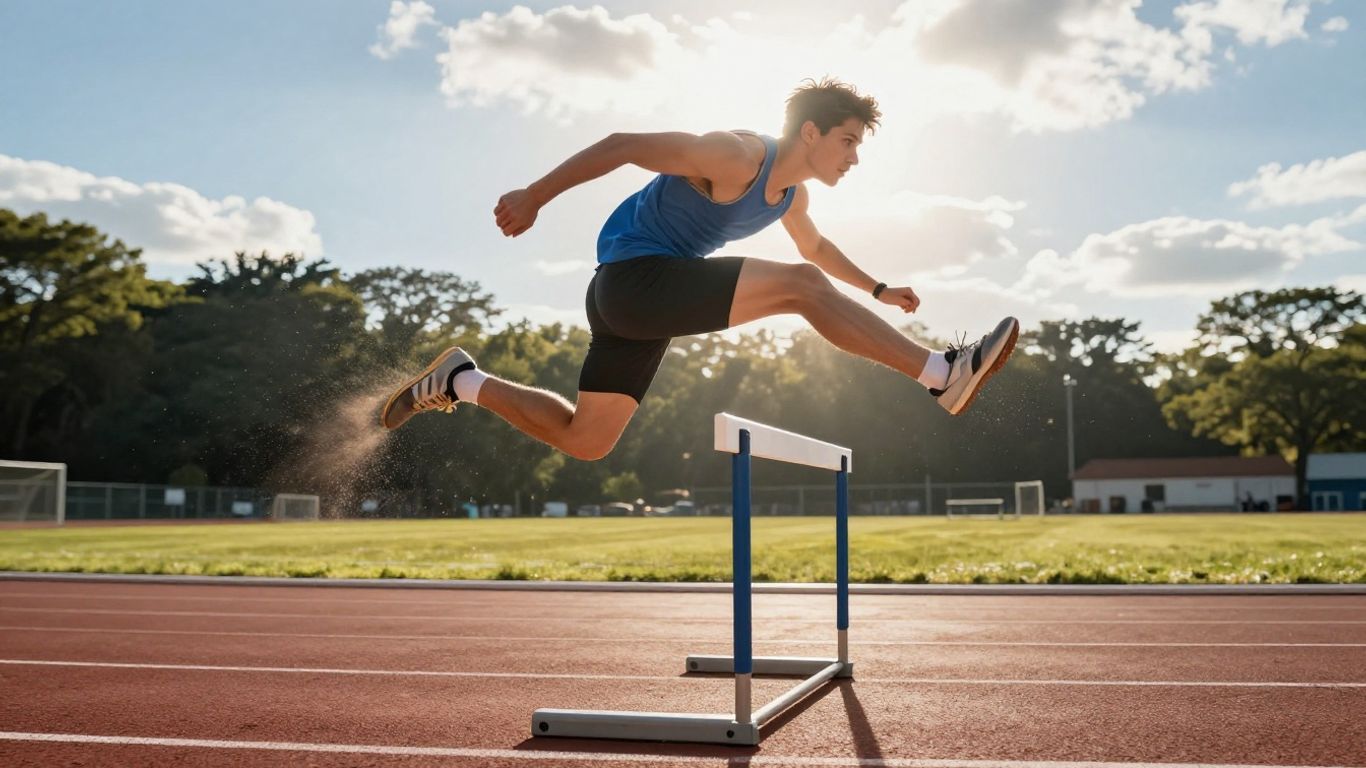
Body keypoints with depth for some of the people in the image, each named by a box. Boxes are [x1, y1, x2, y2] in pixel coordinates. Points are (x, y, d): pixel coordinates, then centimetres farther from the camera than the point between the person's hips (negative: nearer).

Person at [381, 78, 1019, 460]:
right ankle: (943, 375, -21)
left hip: (647, 299, 9)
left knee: (583, 441, 12)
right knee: (799, 286, -21)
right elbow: (624, 145, -18)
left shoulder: (792, 194, 11)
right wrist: (534, 197, -21)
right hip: (632, 276, -9)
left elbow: (814, 246, 33)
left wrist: (877, 290, 28)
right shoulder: (735, 156, -17)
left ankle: (458, 382, 18)